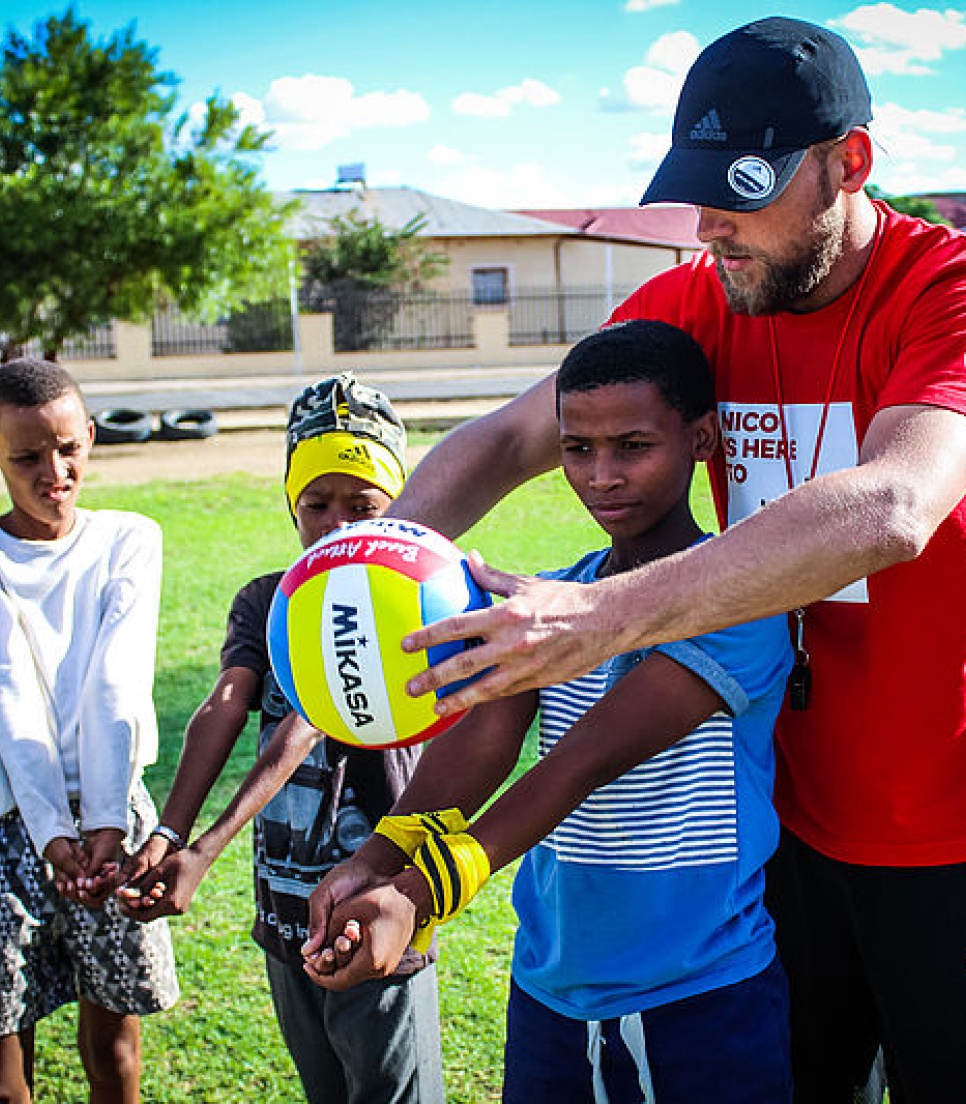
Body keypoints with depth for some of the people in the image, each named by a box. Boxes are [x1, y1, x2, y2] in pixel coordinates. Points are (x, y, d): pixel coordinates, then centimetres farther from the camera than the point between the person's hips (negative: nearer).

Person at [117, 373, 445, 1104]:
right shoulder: (264, 603, 5)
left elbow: (305, 731, -23)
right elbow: (224, 709, -11)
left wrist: (207, 851, -30)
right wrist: (167, 836, -26)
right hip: (285, 917, 6)